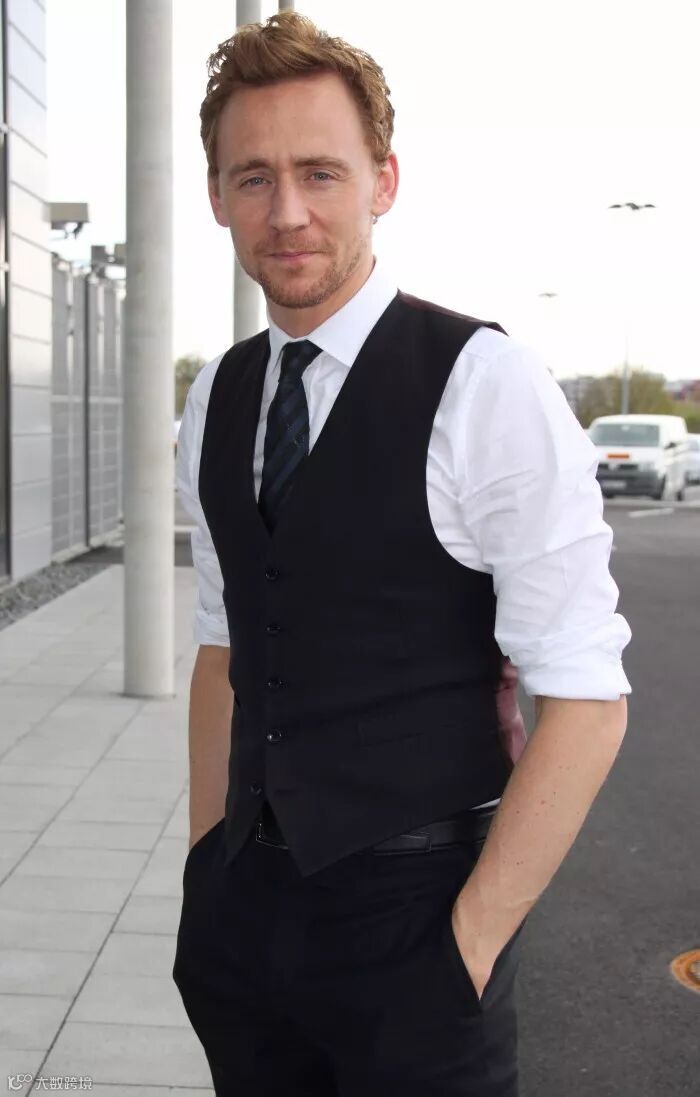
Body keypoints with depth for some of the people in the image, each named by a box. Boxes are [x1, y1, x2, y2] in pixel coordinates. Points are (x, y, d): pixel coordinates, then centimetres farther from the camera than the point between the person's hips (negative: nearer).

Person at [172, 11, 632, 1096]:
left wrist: (469, 945, -13)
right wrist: (207, 869, 9)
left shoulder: (483, 385, -14)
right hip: (245, 912, 5)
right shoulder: (215, 401, 5)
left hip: (411, 913, -5)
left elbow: (587, 700, -15)